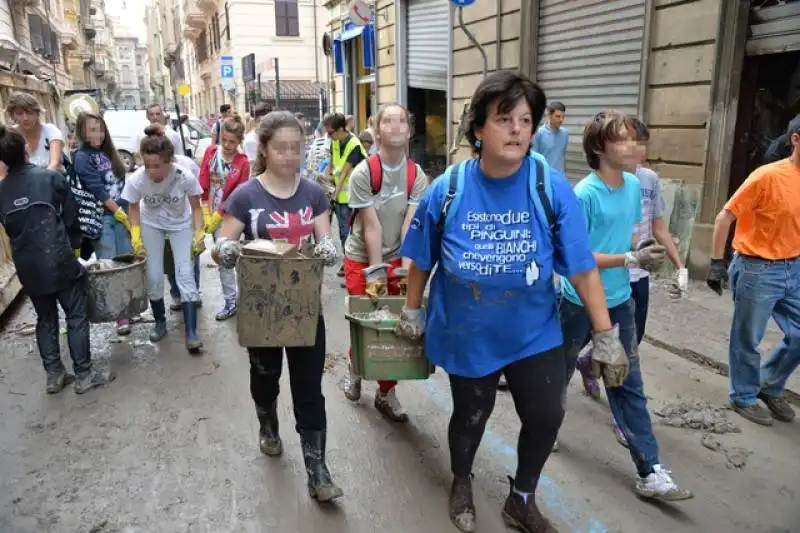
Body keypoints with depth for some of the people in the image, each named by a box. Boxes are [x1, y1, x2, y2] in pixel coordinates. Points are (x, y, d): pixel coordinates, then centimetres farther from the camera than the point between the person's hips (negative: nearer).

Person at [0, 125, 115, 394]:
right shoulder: (51, 177, -5)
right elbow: (71, 215, 0)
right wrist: (75, 245, 15)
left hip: (27, 265, 5)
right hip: (58, 260, -4)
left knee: (45, 319, 17)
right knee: (76, 316, 5)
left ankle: (54, 375, 23)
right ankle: (84, 374, 9)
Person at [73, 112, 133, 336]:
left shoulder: (107, 152, 12)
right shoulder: (82, 157, -7)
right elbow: (97, 190, -13)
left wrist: (128, 213, 5)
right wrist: (119, 213, -12)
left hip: (121, 213, 6)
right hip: (101, 217, -6)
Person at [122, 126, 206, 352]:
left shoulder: (185, 178, -33)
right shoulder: (135, 180, -30)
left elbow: (196, 207, -15)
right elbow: (134, 208, -8)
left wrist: (199, 234, -25)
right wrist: (136, 235, -17)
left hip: (181, 225, -1)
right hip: (151, 226, 1)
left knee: (185, 275, -8)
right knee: (154, 277, 2)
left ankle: (191, 333, -4)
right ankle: (160, 322, 26)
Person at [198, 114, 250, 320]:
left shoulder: (242, 163, -10)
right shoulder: (211, 151, 0)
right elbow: (203, 183, 0)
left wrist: (217, 216, -11)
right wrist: (206, 212, -6)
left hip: (226, 216, -3)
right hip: (207, 212, 3)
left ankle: (231, 301, 14)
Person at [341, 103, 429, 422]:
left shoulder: (417, 176, -6)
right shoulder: (363, 173, -15)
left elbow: (410, 225, -12)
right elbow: (371, 227, -18)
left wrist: (406, 267, -20)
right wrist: (375, 271, -19)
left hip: (397, 258, 3)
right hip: (361, 259, -2)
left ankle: (386, 393, 20)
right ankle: (355, 366, 37)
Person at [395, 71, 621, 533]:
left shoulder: (552, 188, -15)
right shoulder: (446, 191, -15)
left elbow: (583, 269, -12)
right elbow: (422, 261, -1)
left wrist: (607, 336, -11)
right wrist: (412, 313, 8)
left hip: (535, 334, 1)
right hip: (467, 335, 0)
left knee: (547, 417, 8)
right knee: (471, 417, 17)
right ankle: (462, 483, 51)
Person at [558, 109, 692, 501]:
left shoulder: (633, 186, 1)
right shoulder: (585, 195, -21)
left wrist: (643, 249, -5)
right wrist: (632, 260, -26)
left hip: (619, 301, 6)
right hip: (580, 302, -5)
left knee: (628, 384, 8)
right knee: (560, 371, 16)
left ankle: (649, 471, 15)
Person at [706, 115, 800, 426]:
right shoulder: (768, 176, -16)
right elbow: (724, 217, -13)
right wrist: (716, 263, -14)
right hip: (757, 270, -7)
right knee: (747, 340, 8)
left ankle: (770, 387, 35)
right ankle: (744, 398, 28)